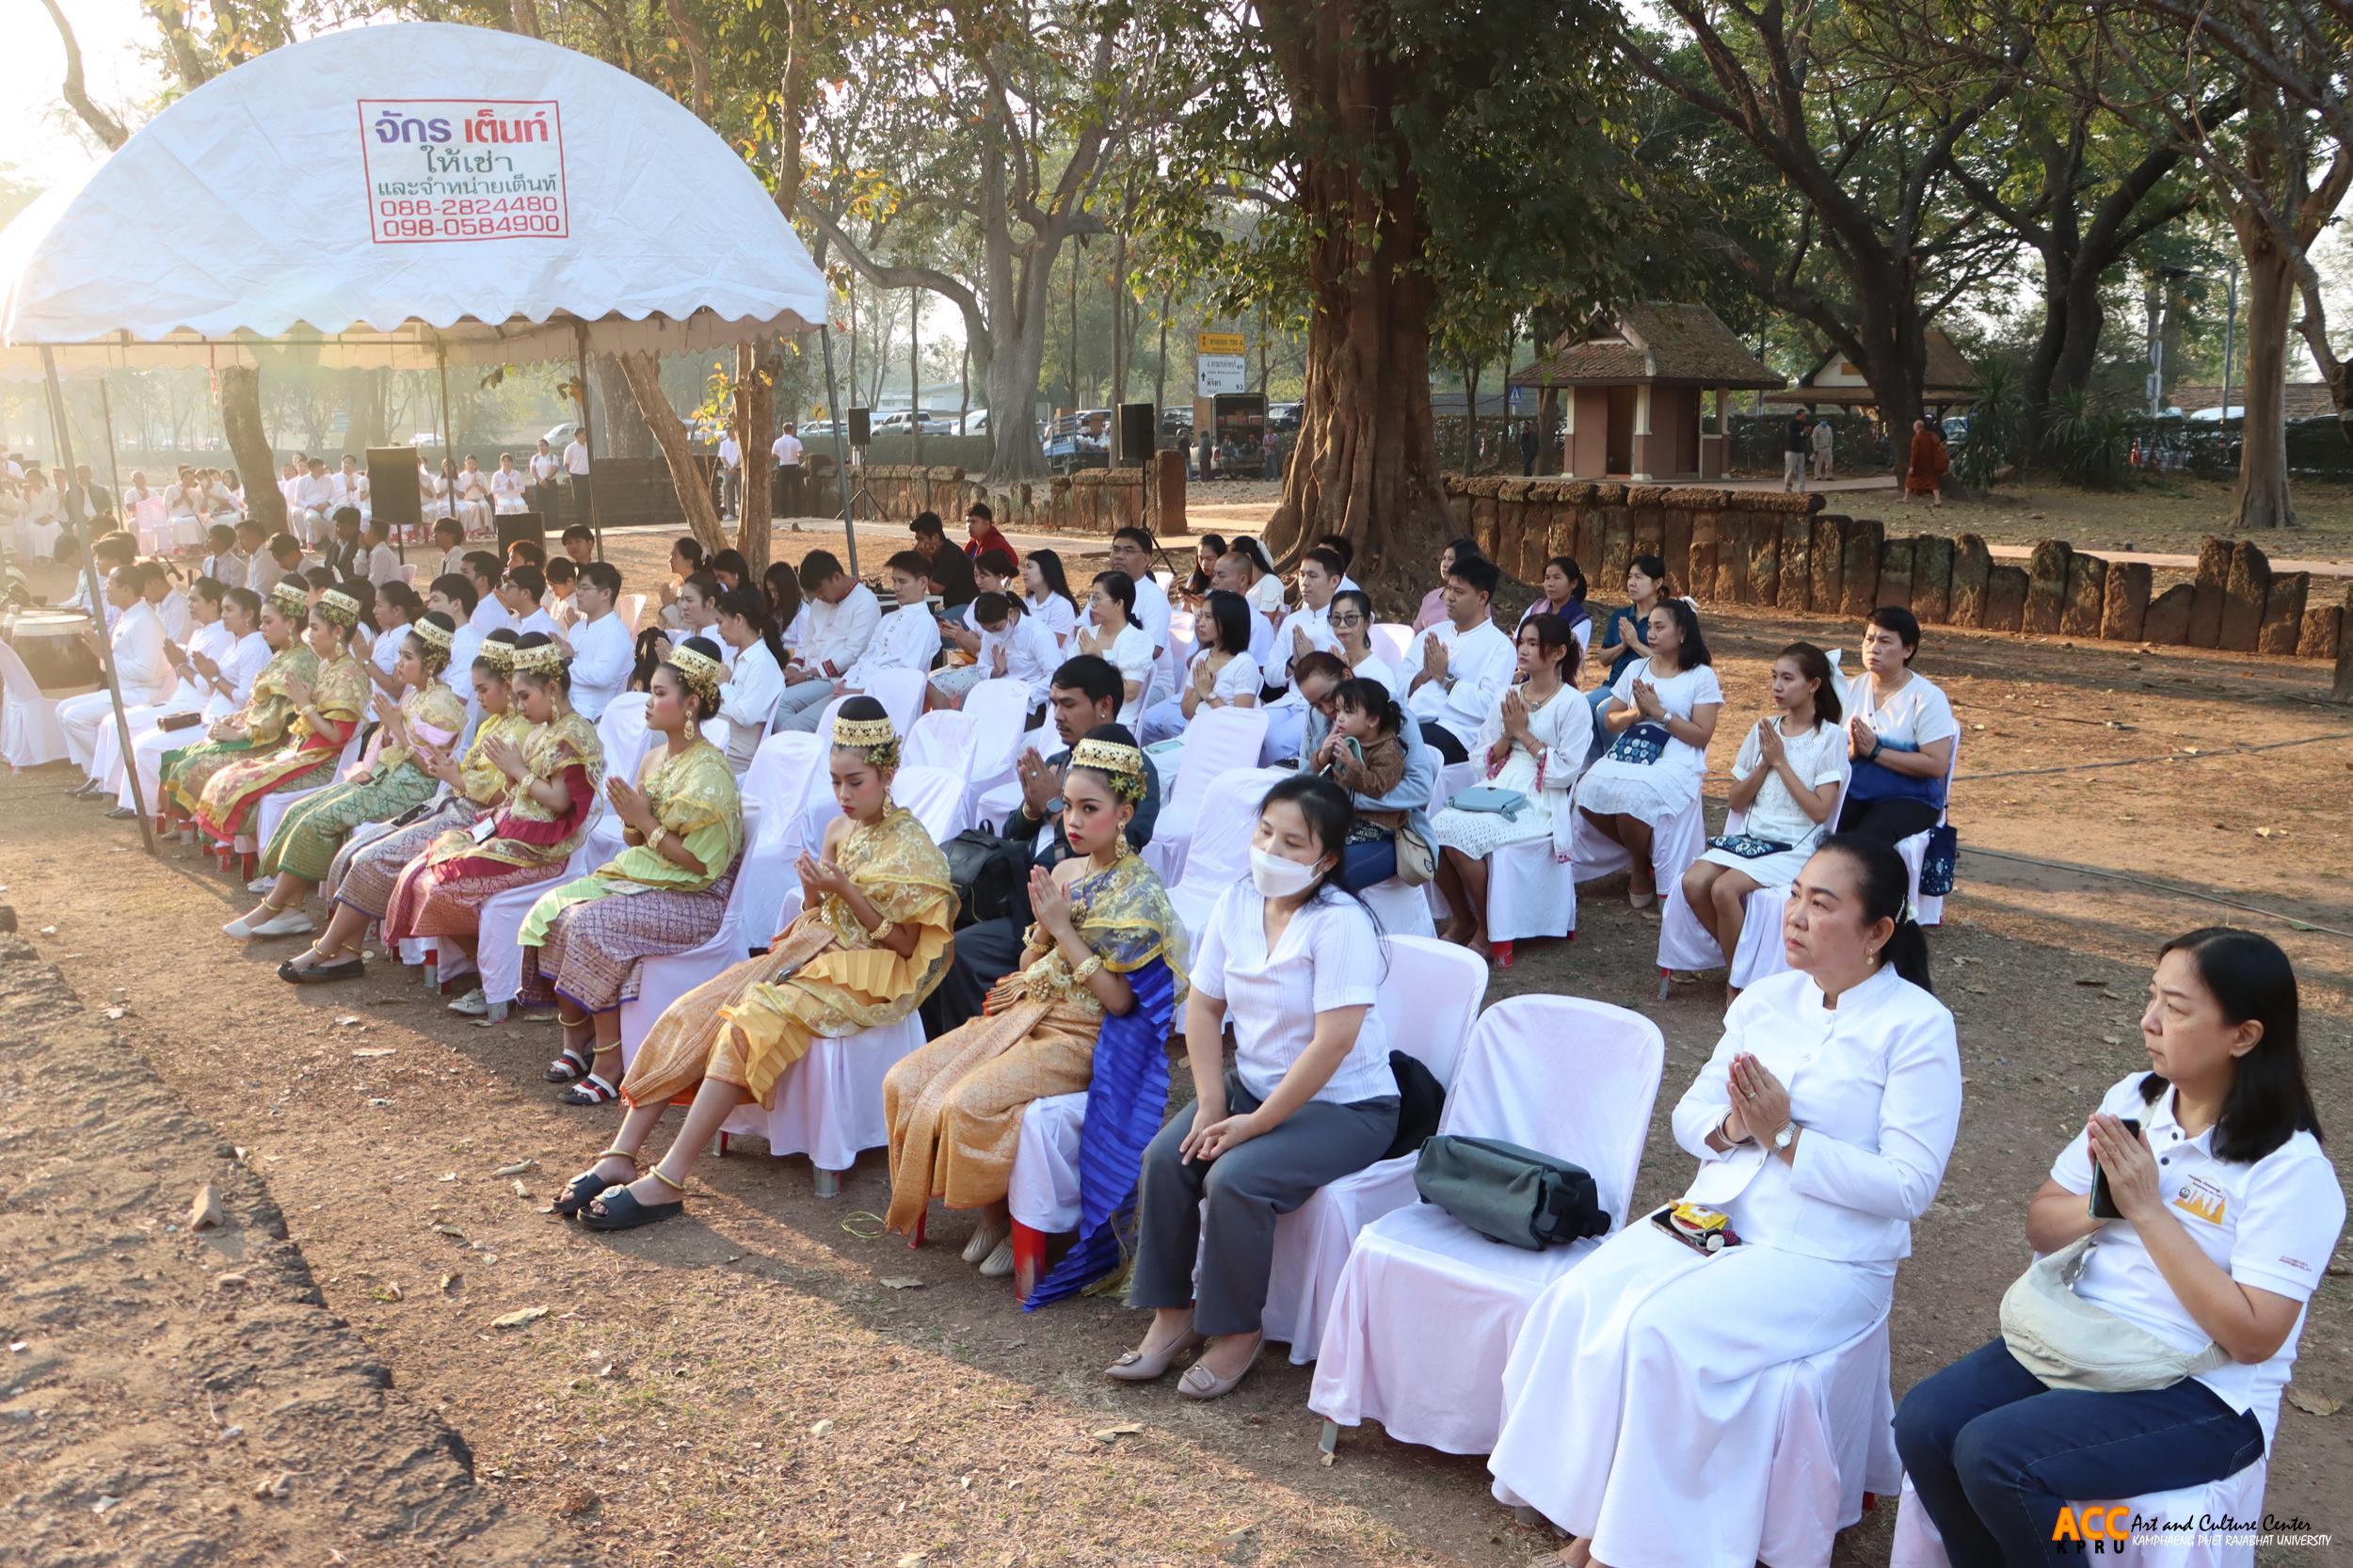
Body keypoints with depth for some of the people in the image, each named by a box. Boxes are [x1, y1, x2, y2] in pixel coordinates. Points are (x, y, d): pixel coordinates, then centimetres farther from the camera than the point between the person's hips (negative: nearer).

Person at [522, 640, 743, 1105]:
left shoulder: (709, 772, -16)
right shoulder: (656, 758, 11)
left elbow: (702, 864, -20)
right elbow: (636, 842, 16)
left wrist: (645, 821, -17)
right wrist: (629, 819, -6)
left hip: (694, 897, -9)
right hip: (642, 875, 9)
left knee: (593, 925, -28)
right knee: (553, 910, -8)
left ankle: (610, 1064, -18)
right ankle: (576, 1040, 4)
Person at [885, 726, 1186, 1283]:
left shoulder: (1141, 892, -12)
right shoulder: (1064, 872, 9)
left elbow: (1119, 999, -17)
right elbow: (1030, 969, 13)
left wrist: (1064, 929, -18)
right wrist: (1042, 924, -7)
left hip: (1085, 1037, -8)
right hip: (1029, 1013, 8)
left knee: (969, 1102, -28)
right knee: (905, 1083, -6)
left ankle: (1004, 1215, -1)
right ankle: (989, 1210, 6)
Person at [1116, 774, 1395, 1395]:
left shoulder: (1340, 924, -22)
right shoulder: (1237, 902, 1)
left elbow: (1333, 1042, -27)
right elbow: (1204, 1006, 4)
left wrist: (1257, 1123, -21)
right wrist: (1211, 1103, -6)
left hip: (1345, 1106, -7)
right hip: (1253, 1083, 7)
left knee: (1234, 1180, -26)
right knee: (1165, 1157, -13)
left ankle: (1237, 1333, -4)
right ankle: (1173, 1316, 3)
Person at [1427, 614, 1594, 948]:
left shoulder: (1572, 704, -2)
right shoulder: (1508, 697, 15)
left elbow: (1566, 772, -10)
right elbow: (1482, 761, 13)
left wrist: (1524, 733, -8)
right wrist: (1507, 734, -4)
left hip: (1539, 802, -6)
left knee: (1461, 833, -28)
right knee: (1436, 827, -22)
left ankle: (1488, 932, -9)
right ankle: (1462, 920, -1)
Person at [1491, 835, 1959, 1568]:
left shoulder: (1917, 1025, -8)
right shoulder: (1765, 998, 10)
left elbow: (1910, 1185, -14)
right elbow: (1688, 1116, 12)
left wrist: (1786, 1137, -19)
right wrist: (1731, 1127, -11)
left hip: (1824, 1255, -6)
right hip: (1712, 1218, 6)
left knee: (1660, 1331, -29)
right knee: (1577, 1301, -20)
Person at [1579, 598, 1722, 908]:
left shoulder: (1702, 676, 4)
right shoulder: (1637, 669, 18)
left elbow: (1702, 736, -4)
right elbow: (1609, 722, 16)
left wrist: (1659, 712, -9)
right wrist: (1637, 712, -3)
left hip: (1673, 762, -5)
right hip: (1626, 754, 5)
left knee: (1631, 799, -34)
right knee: (1590, 791, -26)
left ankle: (1642, 870, -1)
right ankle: (1644, 855, 1)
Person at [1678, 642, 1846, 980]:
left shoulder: (1830, 736, -3)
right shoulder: (1765, 729, 11)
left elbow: (1819, 811, -12)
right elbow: (1736, 801, 10)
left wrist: (1781, 762, -10)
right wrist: (1764, 763, -4)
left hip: (1796, 845, -5)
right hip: (1751, 835, 5)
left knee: (1725, 888, -29)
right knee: (1693, 883, -22)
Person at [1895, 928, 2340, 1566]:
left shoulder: (2290, 1166, -14)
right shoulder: (2132, 1099, 4)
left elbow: (2254, 1336, -19)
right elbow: (2041, 1228, 11)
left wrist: (2146, 1208, -21)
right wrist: (2099, 1205, -11)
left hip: (2202, 1394, -6)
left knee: (1993, 1456, -25)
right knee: (1923, 1423, -15)